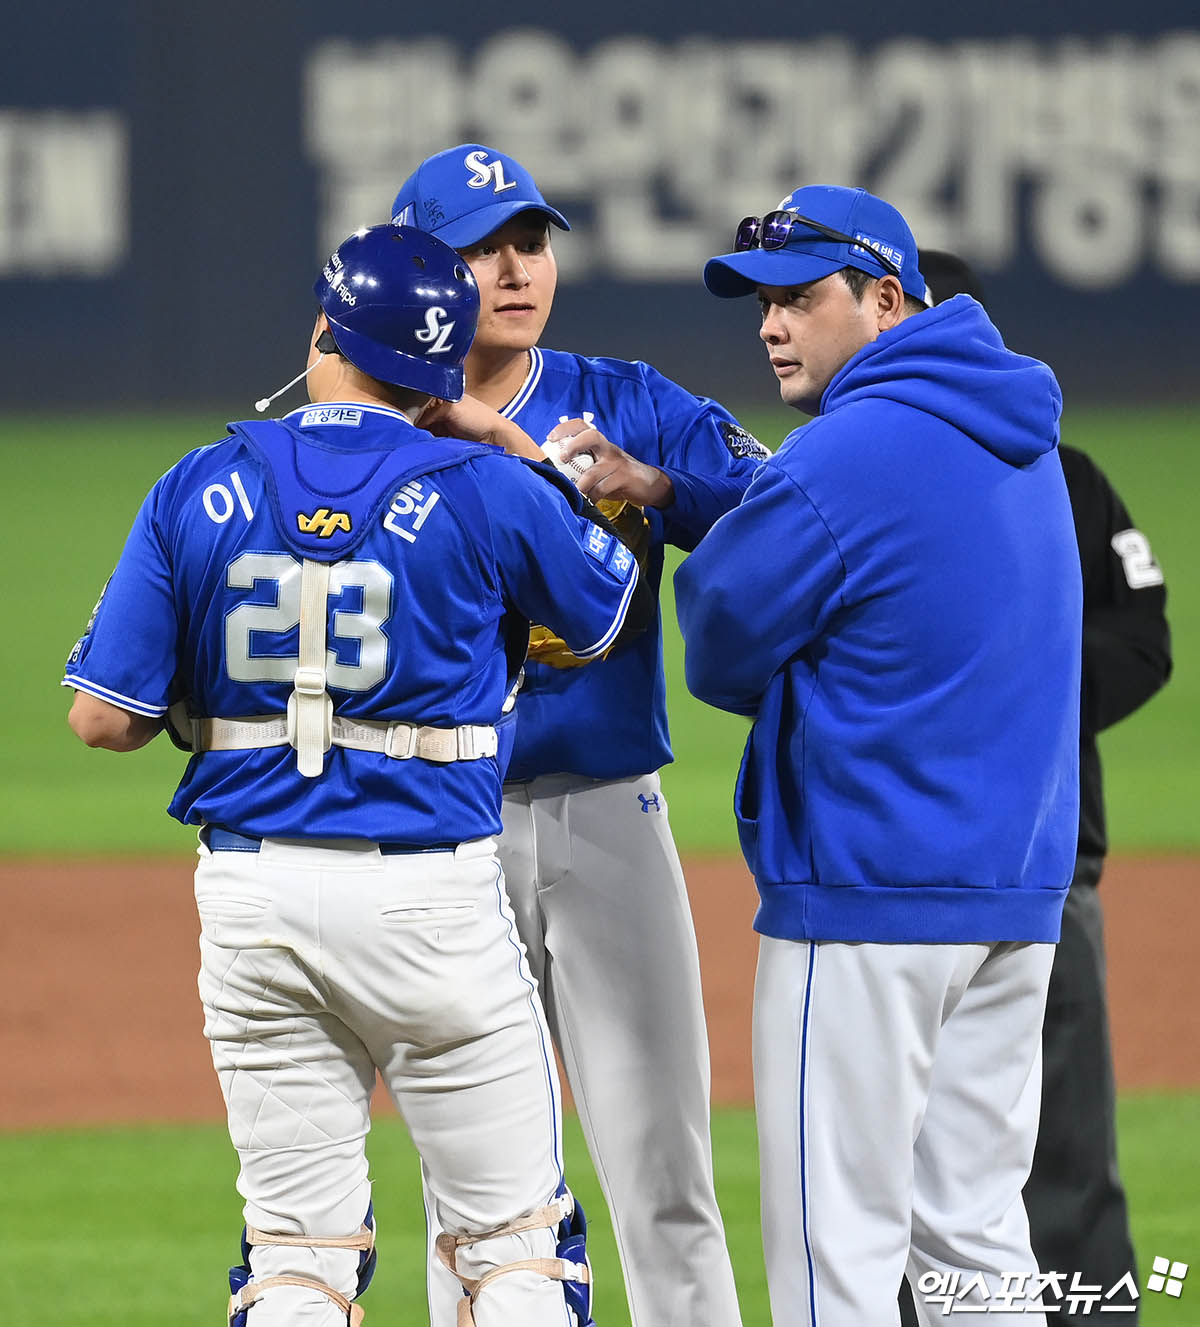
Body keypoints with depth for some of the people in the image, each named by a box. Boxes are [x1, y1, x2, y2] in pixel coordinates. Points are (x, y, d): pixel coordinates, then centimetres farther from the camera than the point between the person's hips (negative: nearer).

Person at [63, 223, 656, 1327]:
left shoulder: (200, 490, 0)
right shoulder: (484, 491, -7)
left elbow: (103, 716, -2)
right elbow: (614, 605, 13)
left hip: (251, 897, 3)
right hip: (429, 895, -3)